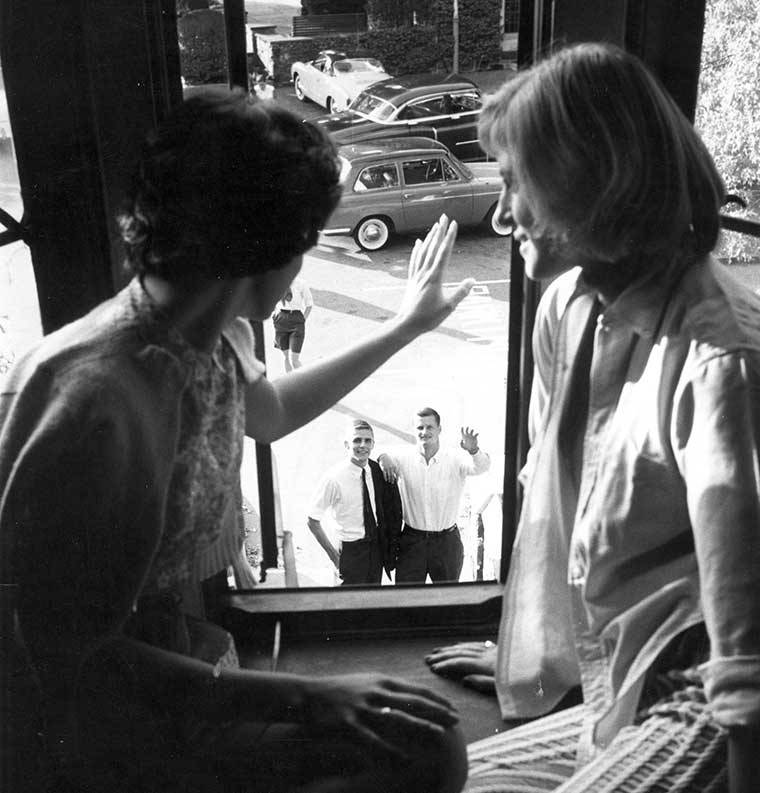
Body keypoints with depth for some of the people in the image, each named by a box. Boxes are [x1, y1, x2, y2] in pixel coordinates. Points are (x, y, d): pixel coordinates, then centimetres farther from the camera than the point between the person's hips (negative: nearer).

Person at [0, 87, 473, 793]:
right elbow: (69, 656, -26)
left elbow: (266, 413, 23)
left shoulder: (210, 339, -1)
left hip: (189, 666, 9)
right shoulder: (95, 397, -30)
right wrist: (302, 699, -29)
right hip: (116, 736, -8)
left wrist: (403, 328, 28)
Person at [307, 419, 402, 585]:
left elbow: (389, 508, 11)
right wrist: (333, 554, -9)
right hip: (351, 551, -5)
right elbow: (313, 521, -11)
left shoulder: (377, 470, -2)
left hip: (377, 548, 5)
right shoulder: (334, 478, -18)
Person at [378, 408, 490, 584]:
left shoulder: (454, 458, -6)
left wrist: (473, 450, -43)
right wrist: (383, 457, -21)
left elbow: (481, 467, -21)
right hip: (411, 541, 0)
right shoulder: (404, 457, -3)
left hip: (447, 542, 0)